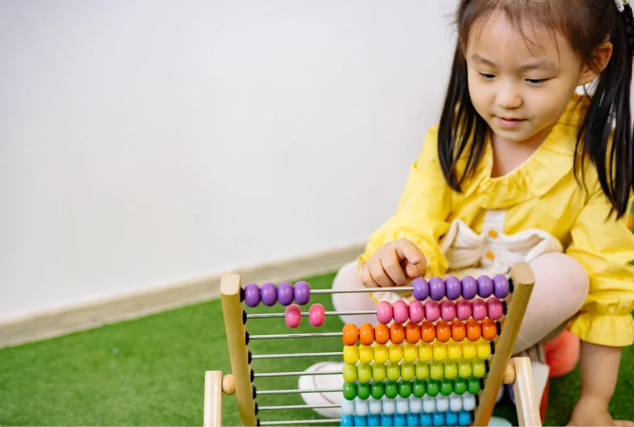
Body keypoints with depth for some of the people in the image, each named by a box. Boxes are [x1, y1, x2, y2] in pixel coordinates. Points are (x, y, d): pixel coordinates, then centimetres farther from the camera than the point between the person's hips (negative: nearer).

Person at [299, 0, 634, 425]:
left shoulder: (597, 161, -18)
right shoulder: (453, 135, -12)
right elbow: (418, 220, -15)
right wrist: (403, 248, -42)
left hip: (529, 308, -1)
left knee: (567, 275, -33)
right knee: (351, 284, -16)